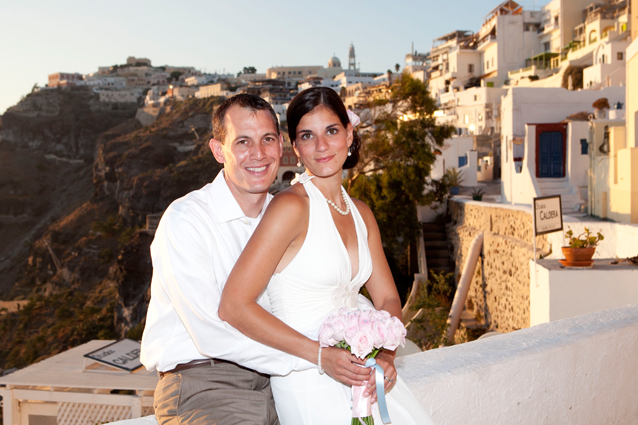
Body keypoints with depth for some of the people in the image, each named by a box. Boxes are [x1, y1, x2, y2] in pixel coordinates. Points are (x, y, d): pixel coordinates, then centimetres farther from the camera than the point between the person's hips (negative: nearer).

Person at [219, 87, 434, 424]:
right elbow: (233, 307, -18)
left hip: (360, 374, 7)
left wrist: (386, 356, -7)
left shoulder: (361, 213, 10)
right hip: (310, 381, -6)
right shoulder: (291, 207, -13)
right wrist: (321, 355, -19)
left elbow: (387, 298, 11)